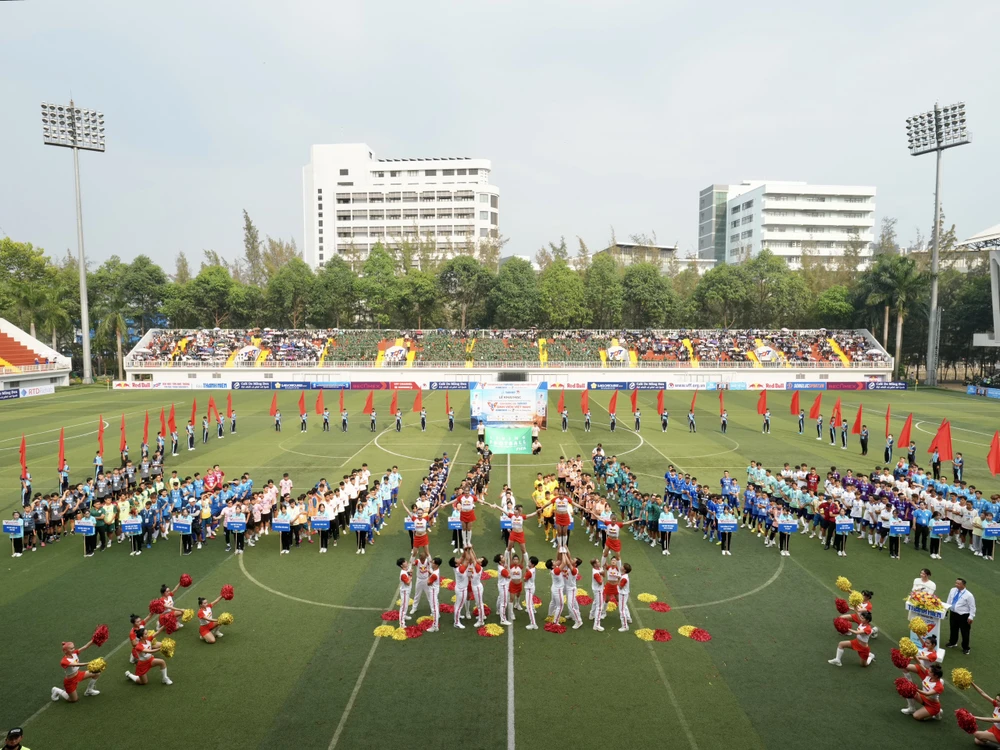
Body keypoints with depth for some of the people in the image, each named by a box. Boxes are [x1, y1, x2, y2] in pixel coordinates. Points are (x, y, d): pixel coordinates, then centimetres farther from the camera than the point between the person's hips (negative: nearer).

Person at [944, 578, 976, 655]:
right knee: (953, 629, 21)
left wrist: (971, 617, -13)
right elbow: (949, 601, 10)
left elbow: (972, 607, -12)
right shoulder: (953, 590, -3)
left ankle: (965, 648, 25)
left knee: (965, 632, 7)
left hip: (964, 616, -5)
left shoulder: (968, 595, -19)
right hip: (953, 613, 5)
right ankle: (952, 642, 43)